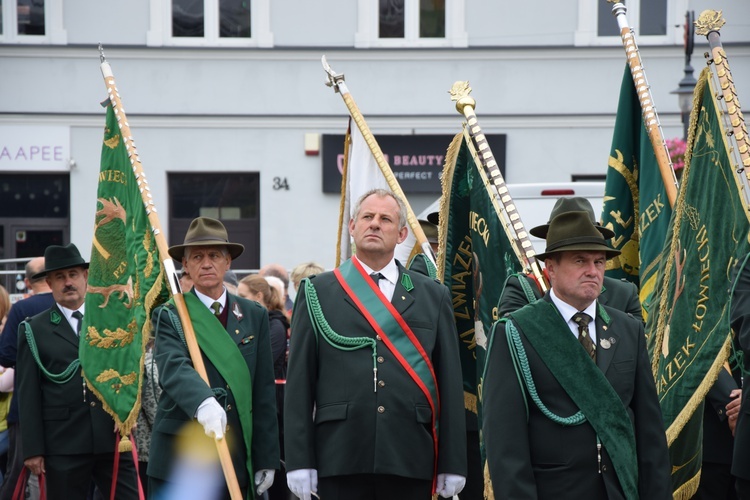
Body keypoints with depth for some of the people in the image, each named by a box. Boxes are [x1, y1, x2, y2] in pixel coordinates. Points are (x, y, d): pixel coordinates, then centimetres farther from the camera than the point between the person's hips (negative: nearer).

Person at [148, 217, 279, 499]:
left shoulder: (254, 316, 12)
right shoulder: (170, 316, 1)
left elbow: (264, 392, 10)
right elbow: (173, 369, -20)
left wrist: (267, 460, 5)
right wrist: (203, 402, -40)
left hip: (237, 461, 3)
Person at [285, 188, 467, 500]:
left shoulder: (433, 296, 12)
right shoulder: (318, 292, 8)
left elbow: (450, 381, 9)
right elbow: (299, 381, 4)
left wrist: (452, 464, 3)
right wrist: (300, 460, -4)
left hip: (410, 461, 1)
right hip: (341, 459, -1)